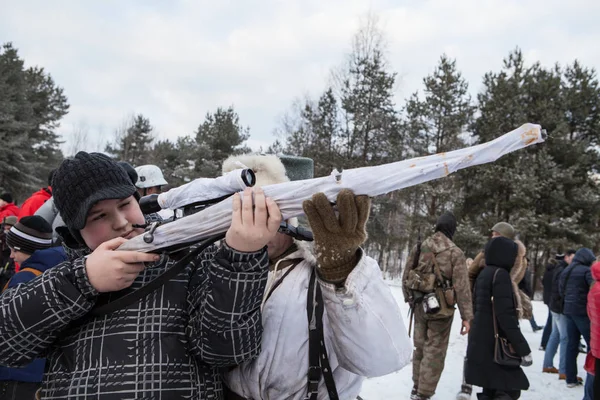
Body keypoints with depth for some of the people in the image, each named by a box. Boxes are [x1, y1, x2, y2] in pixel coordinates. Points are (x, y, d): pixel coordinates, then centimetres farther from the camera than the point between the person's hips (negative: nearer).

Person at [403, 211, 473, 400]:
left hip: (420, 304, 5)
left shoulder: (419, 248, 4)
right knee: (435, 350, 3)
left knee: (420, 346, 19)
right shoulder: (455, 253, -11)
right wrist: (467, 316, -10)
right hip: (441, 307, -5)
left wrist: (409, 298, 25)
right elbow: (462, 287, -14)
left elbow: (406, 276, 11)